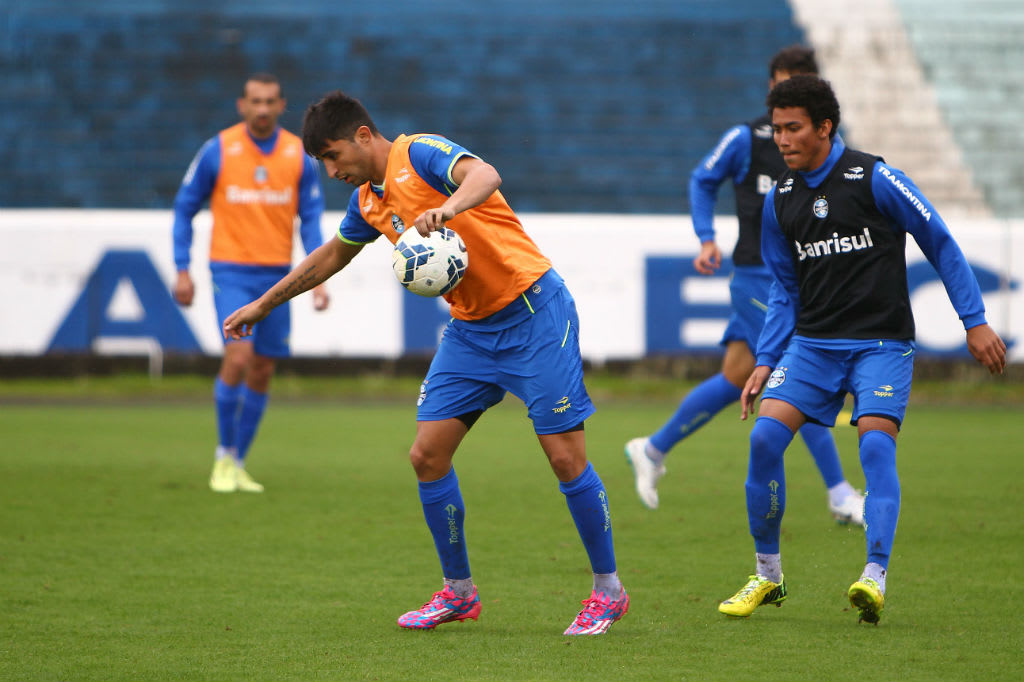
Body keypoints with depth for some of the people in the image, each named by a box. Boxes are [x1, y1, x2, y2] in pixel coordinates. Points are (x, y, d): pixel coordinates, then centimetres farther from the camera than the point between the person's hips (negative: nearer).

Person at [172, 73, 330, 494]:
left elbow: (311, 218, 5)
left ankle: (237, 466, 18)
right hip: (231, 270, -3)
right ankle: (224, 455, 0)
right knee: (238, 357, -18)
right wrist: (182, 270, -3)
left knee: (262, 372, 5)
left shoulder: (299, 155, 2)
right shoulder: (218, 150, -5)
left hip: (276, 275, 3)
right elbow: (184, 209, 3)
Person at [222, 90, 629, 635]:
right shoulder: (369, 201, 11)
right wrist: (264, 304, 34)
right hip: (470, 329, 8)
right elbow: (330, 256, 29)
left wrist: (449, 207, -56)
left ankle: (607, 590, 5)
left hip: (532, 313, -8)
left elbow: (484, 174, -36)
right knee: (427, 454, 0)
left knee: (565, 456, -9)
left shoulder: (420, 154, -15)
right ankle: (458, 591, 14)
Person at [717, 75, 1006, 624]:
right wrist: (766, 363, 9)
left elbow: (940, 244, -2)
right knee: (765, 436, -11)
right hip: (811, 344, 4)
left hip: (881, 343, -4)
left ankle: (875, 579, -25)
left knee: (876, 444, -22)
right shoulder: (780, 200, 8)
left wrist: (975, 322, -3)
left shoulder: (874, 178, -8)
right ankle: (767, 575, 3)